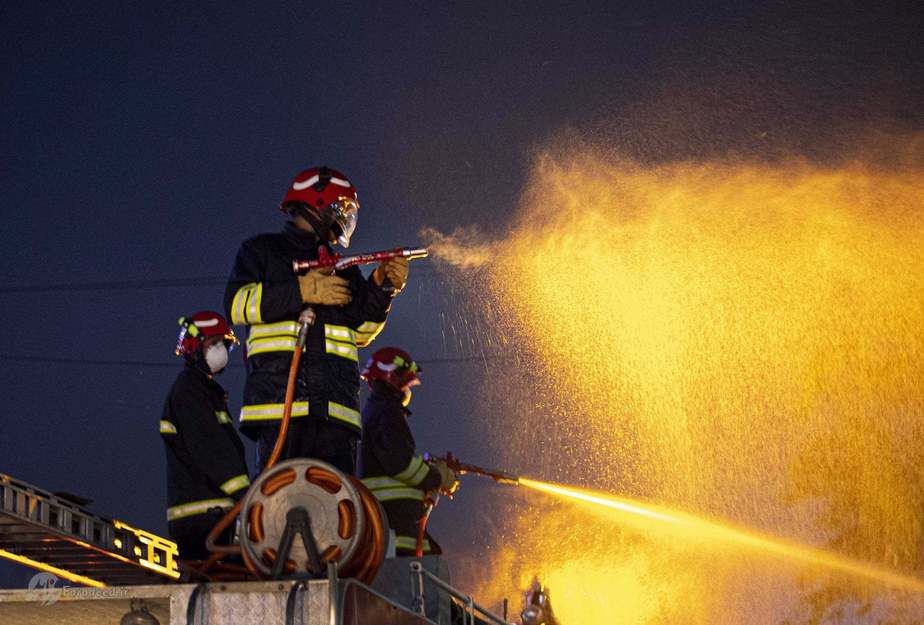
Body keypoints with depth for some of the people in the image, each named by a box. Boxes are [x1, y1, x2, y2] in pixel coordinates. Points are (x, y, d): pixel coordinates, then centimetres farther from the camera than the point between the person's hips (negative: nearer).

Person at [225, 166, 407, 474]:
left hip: (336, 408, 5)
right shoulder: (263, 250, 16)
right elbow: (236, 304, -1)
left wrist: (381, 287, 9)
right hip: (278, 398, -5)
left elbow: (361, 332, 24)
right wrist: (302, 290, -8)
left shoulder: (343, 268, 31)